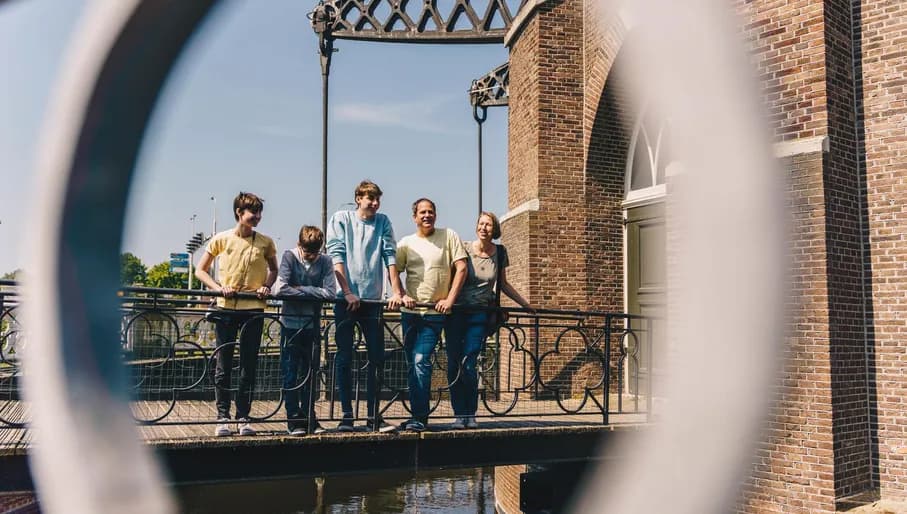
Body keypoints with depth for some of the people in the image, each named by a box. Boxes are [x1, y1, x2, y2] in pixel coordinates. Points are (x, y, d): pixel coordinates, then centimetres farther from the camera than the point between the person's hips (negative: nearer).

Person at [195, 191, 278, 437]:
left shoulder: (265, 242, 2)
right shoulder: (221, 239, 0)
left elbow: (273, 269, 19)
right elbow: (200, 270, 6)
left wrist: (266, 286, -1)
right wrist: (218, 288, -10)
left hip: (253, 308, 1)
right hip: (226, 308, -1)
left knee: (249, 366, 3)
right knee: (223, 366, 3)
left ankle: (243, 418, 12)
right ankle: (223, 418, 13)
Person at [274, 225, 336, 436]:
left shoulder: (325, 262, -1)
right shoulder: (289, 257, -6)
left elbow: (331, 292, -14)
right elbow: (280, 288, -20)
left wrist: (300, 289, -14)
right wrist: (311, 293, -13)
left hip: (313, 325, 2)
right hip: (291, 323, -2)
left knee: (310, 374, 9)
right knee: (290, 374, 1)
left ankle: (309, 418, 19)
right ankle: (294, 420, 10)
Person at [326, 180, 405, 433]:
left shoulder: (383, 222, 9)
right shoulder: (341, 219, 2)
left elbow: (390, 256, 4)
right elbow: (336, 256, -6)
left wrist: (397, 291, -5)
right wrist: (348, 293, -14)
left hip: (372, 299, 3)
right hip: (345, 299, -2)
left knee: (377, 358, 2)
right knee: (345, 357, 1)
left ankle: (373, 415, 11)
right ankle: (346, 415, 9)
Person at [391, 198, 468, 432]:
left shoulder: (449, 236, 2)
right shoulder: (406, 243, 10)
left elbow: (461, 268, -2)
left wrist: (450, 299, -10)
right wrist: (401, 295, -12)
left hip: (435, 312, -4)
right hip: (410, 312, 4)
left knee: (420, 361, -16)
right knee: (413, 364, 8)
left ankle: (420, 417, -11)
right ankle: (418, 415, 18)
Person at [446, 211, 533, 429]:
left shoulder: (500, 253, 5)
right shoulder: (464, 248, -4)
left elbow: (503, 284, 16)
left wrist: (526, 304, 18)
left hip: (480, 314, 1)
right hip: (456, 312, 0)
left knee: (468, 365, -7)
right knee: (453, 365, -2)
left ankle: (471, 415, 8)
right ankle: (459, 414, 10)